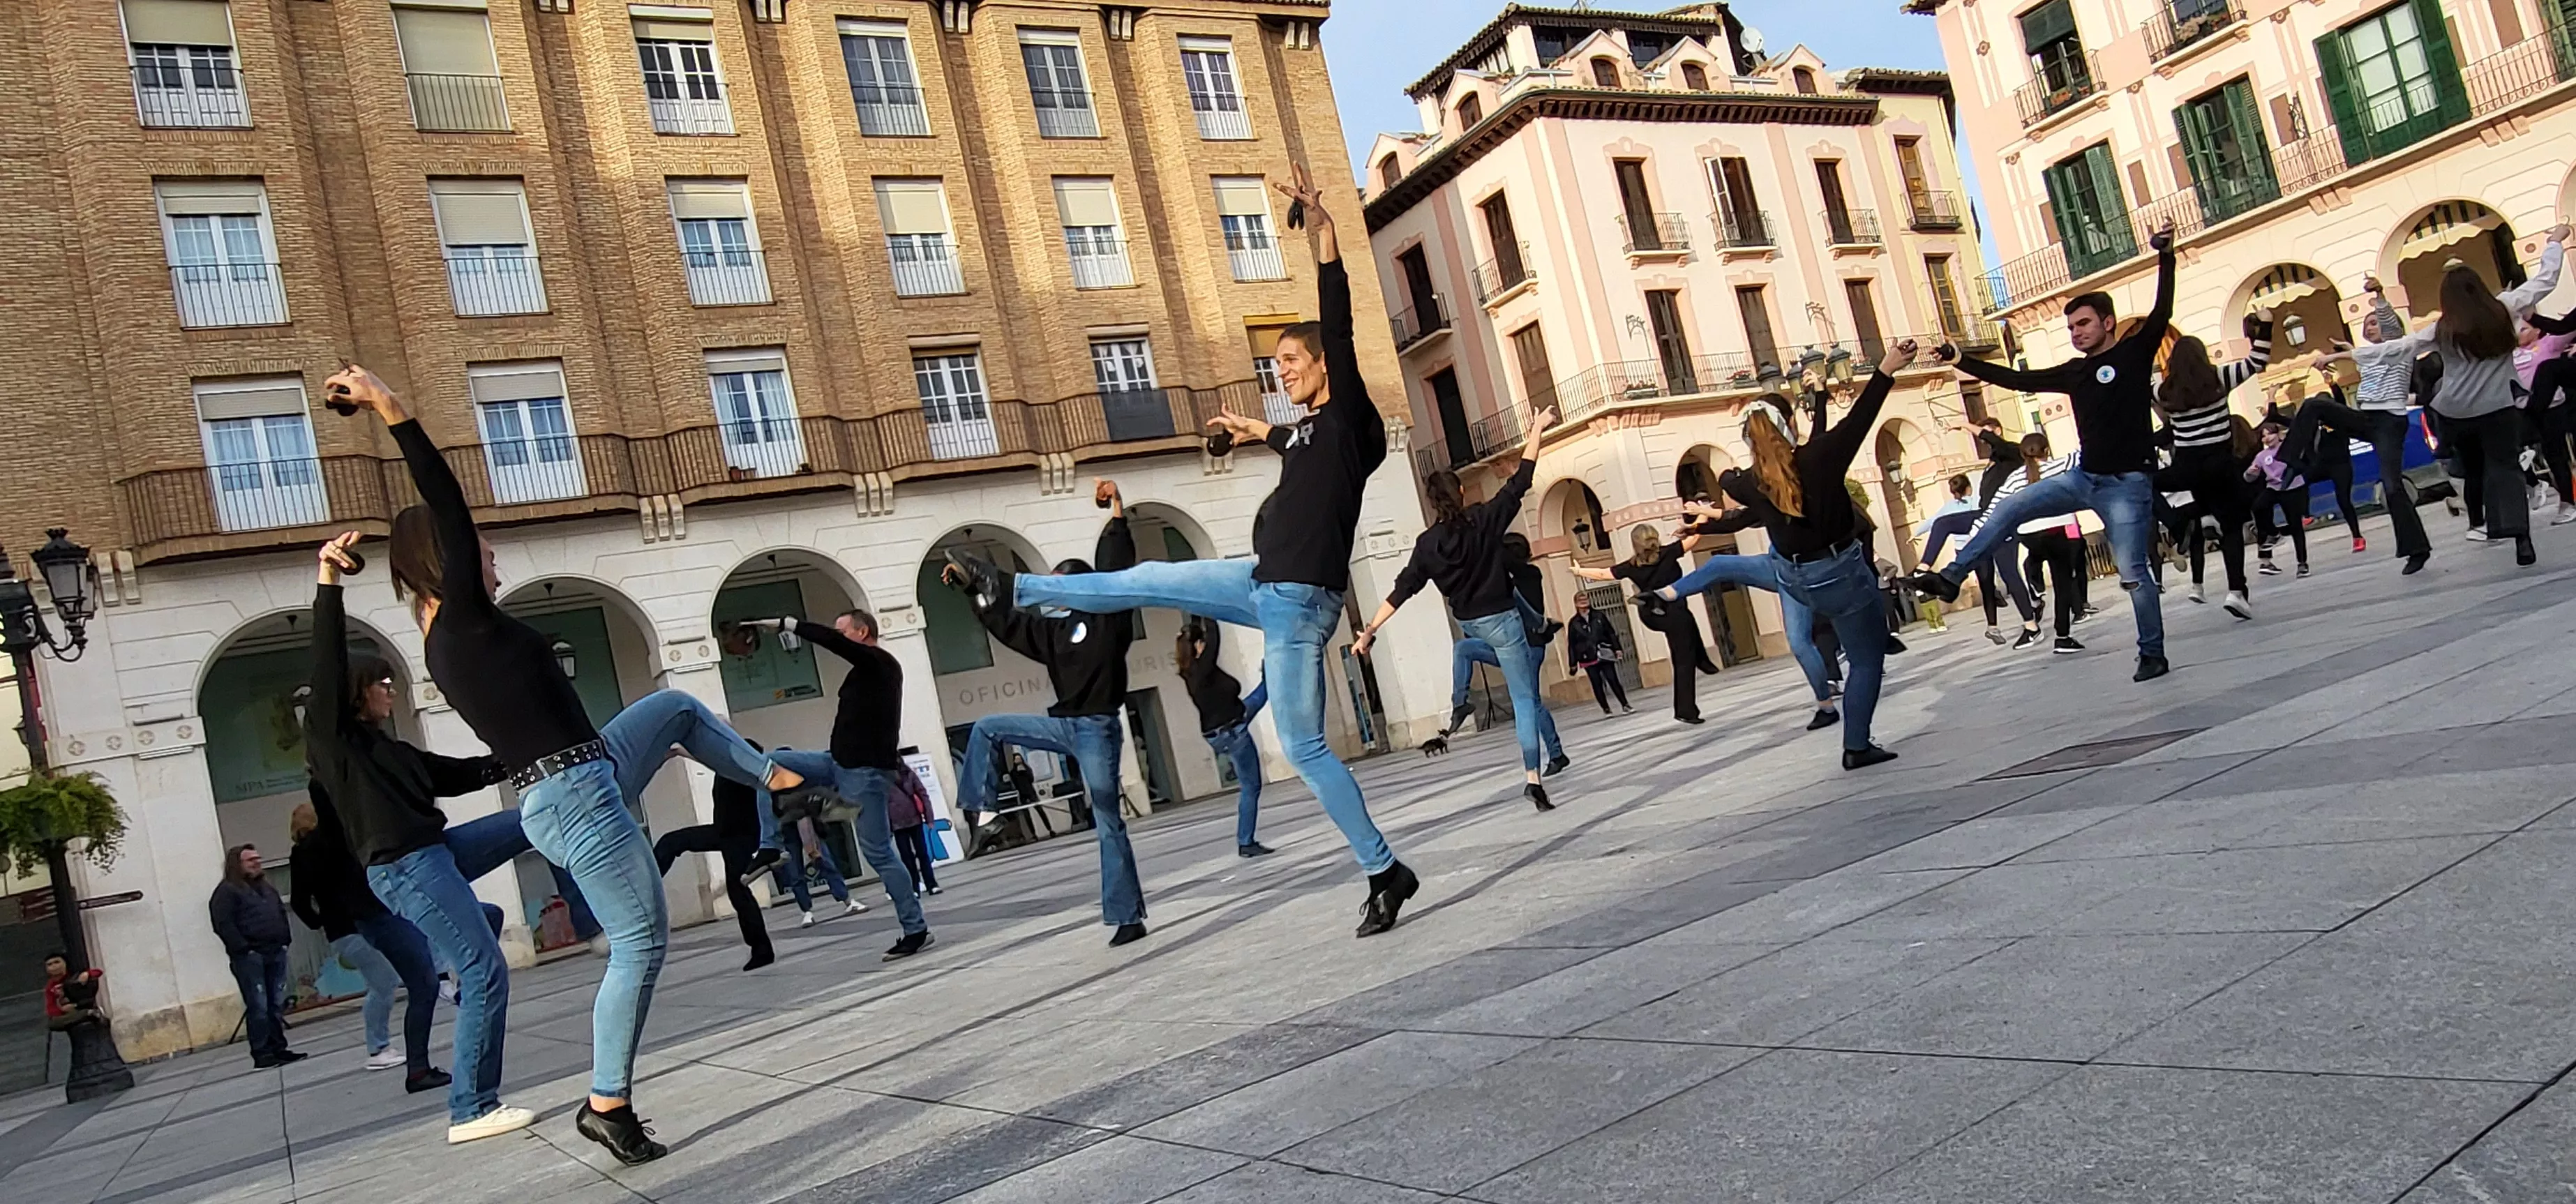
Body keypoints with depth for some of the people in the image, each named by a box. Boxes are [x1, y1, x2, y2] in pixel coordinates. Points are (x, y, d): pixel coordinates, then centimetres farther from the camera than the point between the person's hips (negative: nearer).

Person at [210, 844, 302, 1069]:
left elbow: (282, 914, 27)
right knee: (259, 1007, -7)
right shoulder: (227, 891, -3)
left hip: (276, 953, 7)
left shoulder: (267, 887, 21)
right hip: (249, 957, -7)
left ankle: (278, 1048, 13)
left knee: (277, 1005, 7)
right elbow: (223, 924, -12)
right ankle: (261, 1054, -3)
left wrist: (286, 939, 14)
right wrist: (243, 948, -16)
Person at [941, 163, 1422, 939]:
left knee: (1303, 747, -5)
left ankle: (1386, 872, 6)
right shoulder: (1312, 429, 14)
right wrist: (1259, 433, 60)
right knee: (1149, 581, 16)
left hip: (1301, 601, -9)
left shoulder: (1348, 417, -9)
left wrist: (1323, 229, -27)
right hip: (1266, 584, 9)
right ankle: (1015, 590, 32)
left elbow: (1338, 326, -20)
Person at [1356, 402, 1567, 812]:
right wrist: (1536, 431, -4)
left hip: (1467, 624, 5)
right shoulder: (1484, 520, -18)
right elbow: (1520, 482, -12)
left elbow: (1402, 589, -12)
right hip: (1501, 620, -5)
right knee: (1525, 700, -1)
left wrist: (1369, 629, -8)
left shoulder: (1427, 543, -10)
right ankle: (1532, 779, -8)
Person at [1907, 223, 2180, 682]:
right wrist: (1961, 361, 11)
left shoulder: (2134, 352, -5)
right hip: (2085, 477, 6)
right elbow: (2021, 380, 13)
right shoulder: (2074, 371, 10)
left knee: (2133, 573, -5)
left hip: (2128, 483, -6)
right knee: (2009, 510, -2)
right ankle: (1951, 578, 1)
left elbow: (2161, 313, -18)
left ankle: (2153, 655, 8)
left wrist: (2165, 256, -29)